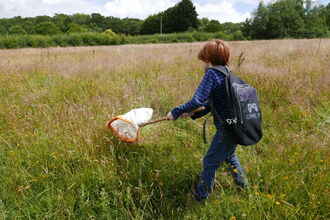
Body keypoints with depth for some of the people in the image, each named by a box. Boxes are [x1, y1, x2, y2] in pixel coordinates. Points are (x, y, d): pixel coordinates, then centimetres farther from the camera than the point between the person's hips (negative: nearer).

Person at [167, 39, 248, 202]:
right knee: (229, 156, 31)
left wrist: (176, 111, -13)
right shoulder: (226, 74, 11)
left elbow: (197, 101, -25)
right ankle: (243, 187, 49)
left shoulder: (212, 73, -17)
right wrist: (193, 114, 16)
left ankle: (200, 198, 23)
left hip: (227, 129, -9)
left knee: (210, 163, 6)